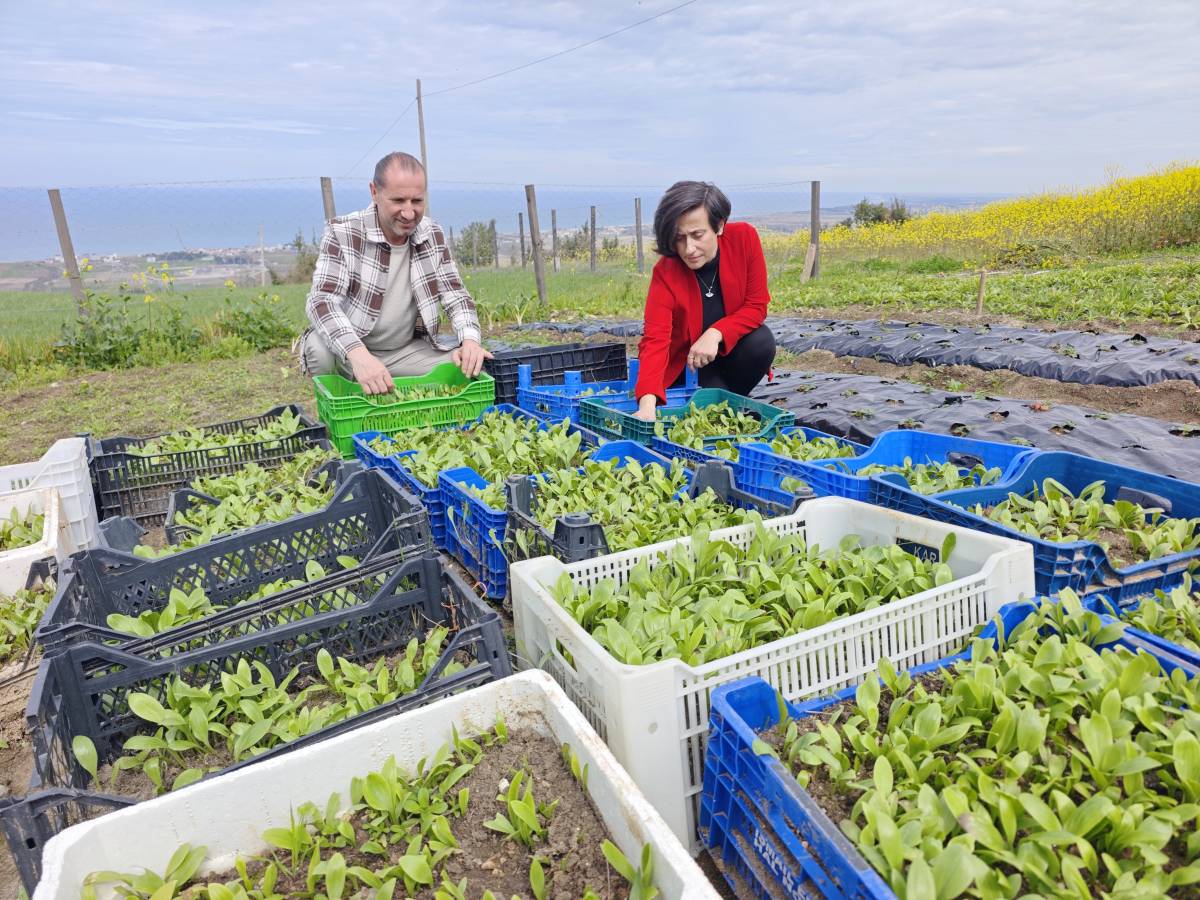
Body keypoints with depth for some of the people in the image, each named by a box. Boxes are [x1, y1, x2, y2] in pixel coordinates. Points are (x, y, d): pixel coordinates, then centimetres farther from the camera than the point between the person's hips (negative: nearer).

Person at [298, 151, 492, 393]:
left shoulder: (432, 235, -3)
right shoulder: (342, 232, -16)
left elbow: (456, 296, -1)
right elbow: (321, 301, -26)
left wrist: (470, 340, -24)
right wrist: (358, 354, -46)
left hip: (406, 351, 3)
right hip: (349, 352, -3)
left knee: (467, 368, -18)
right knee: (320, 349, -34)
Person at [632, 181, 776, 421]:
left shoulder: (745, 238, -20)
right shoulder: (665, 273, -26)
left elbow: (756, 307, -15)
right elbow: (655, 339, -36)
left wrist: (716, 334, -33)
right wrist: (647, 402, -52)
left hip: (730, 346, 2)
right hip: (685, 363, -2)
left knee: (762, 343, -29)